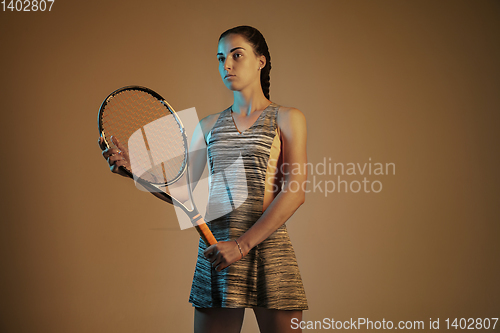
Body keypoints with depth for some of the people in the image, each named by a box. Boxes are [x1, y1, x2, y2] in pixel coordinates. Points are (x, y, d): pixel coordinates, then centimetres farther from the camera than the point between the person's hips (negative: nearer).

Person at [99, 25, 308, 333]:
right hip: (215, 248, 3)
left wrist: (243, 245, -15)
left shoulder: (287, 118, 4)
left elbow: (295, 192, -7)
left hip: (268, 247, -3)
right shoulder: (208, 126, 16)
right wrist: (133, 167, -3)